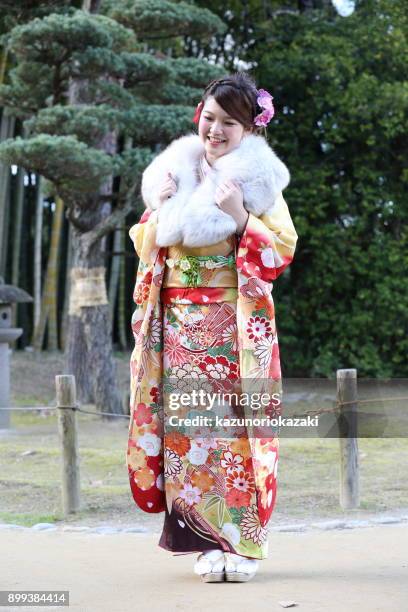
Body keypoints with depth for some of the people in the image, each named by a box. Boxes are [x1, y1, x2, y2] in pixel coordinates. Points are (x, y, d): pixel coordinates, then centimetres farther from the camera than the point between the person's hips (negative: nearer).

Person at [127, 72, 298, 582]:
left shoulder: (257, 178, 2)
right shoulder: (173, 172, 13)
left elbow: (283, 248, -3)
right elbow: (146, 247, 16)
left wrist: (241, 217, -16)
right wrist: (160, 208, -1)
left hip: (235, 325, -3)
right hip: (179, 327, 4)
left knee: (234, 423, -6)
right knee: (186, 422, -2)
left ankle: (242, 543, 0)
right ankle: (207, 537, 5)